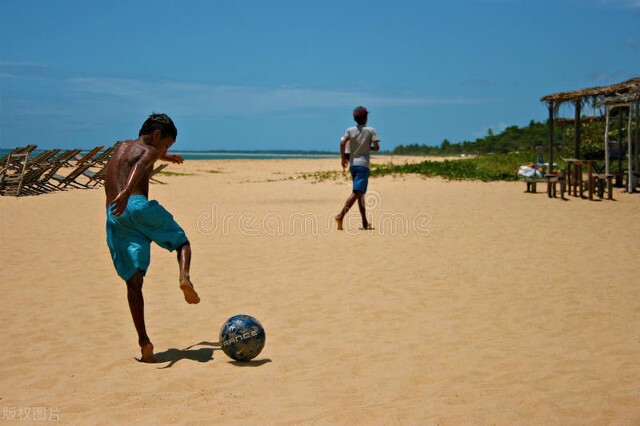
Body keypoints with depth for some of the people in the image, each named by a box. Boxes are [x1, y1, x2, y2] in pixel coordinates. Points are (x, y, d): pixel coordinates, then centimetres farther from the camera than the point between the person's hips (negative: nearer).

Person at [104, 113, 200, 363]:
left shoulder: (122, 146, 31)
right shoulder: (150, 151, 9)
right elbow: (140, 166, -16)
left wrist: (164, 157, 75)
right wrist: (127, 192, -35)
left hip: (113, 216, 5)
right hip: (137, 205, -5)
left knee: (133, 282, 2)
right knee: (182, 241, 16)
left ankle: (144, 340, -7)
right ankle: (184, 277, -16)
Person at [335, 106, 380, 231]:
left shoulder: (350, 130, 8)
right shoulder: (371, 130, 1)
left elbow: (343, 142, -8)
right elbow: (377, 147, -5)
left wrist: (343, 157, 2)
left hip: (352, 164, 5)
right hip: (363, 164, -5)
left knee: (360, 193, 14)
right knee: (356, 192, -12)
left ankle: (365, 223, 18)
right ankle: (341, 215, -30)